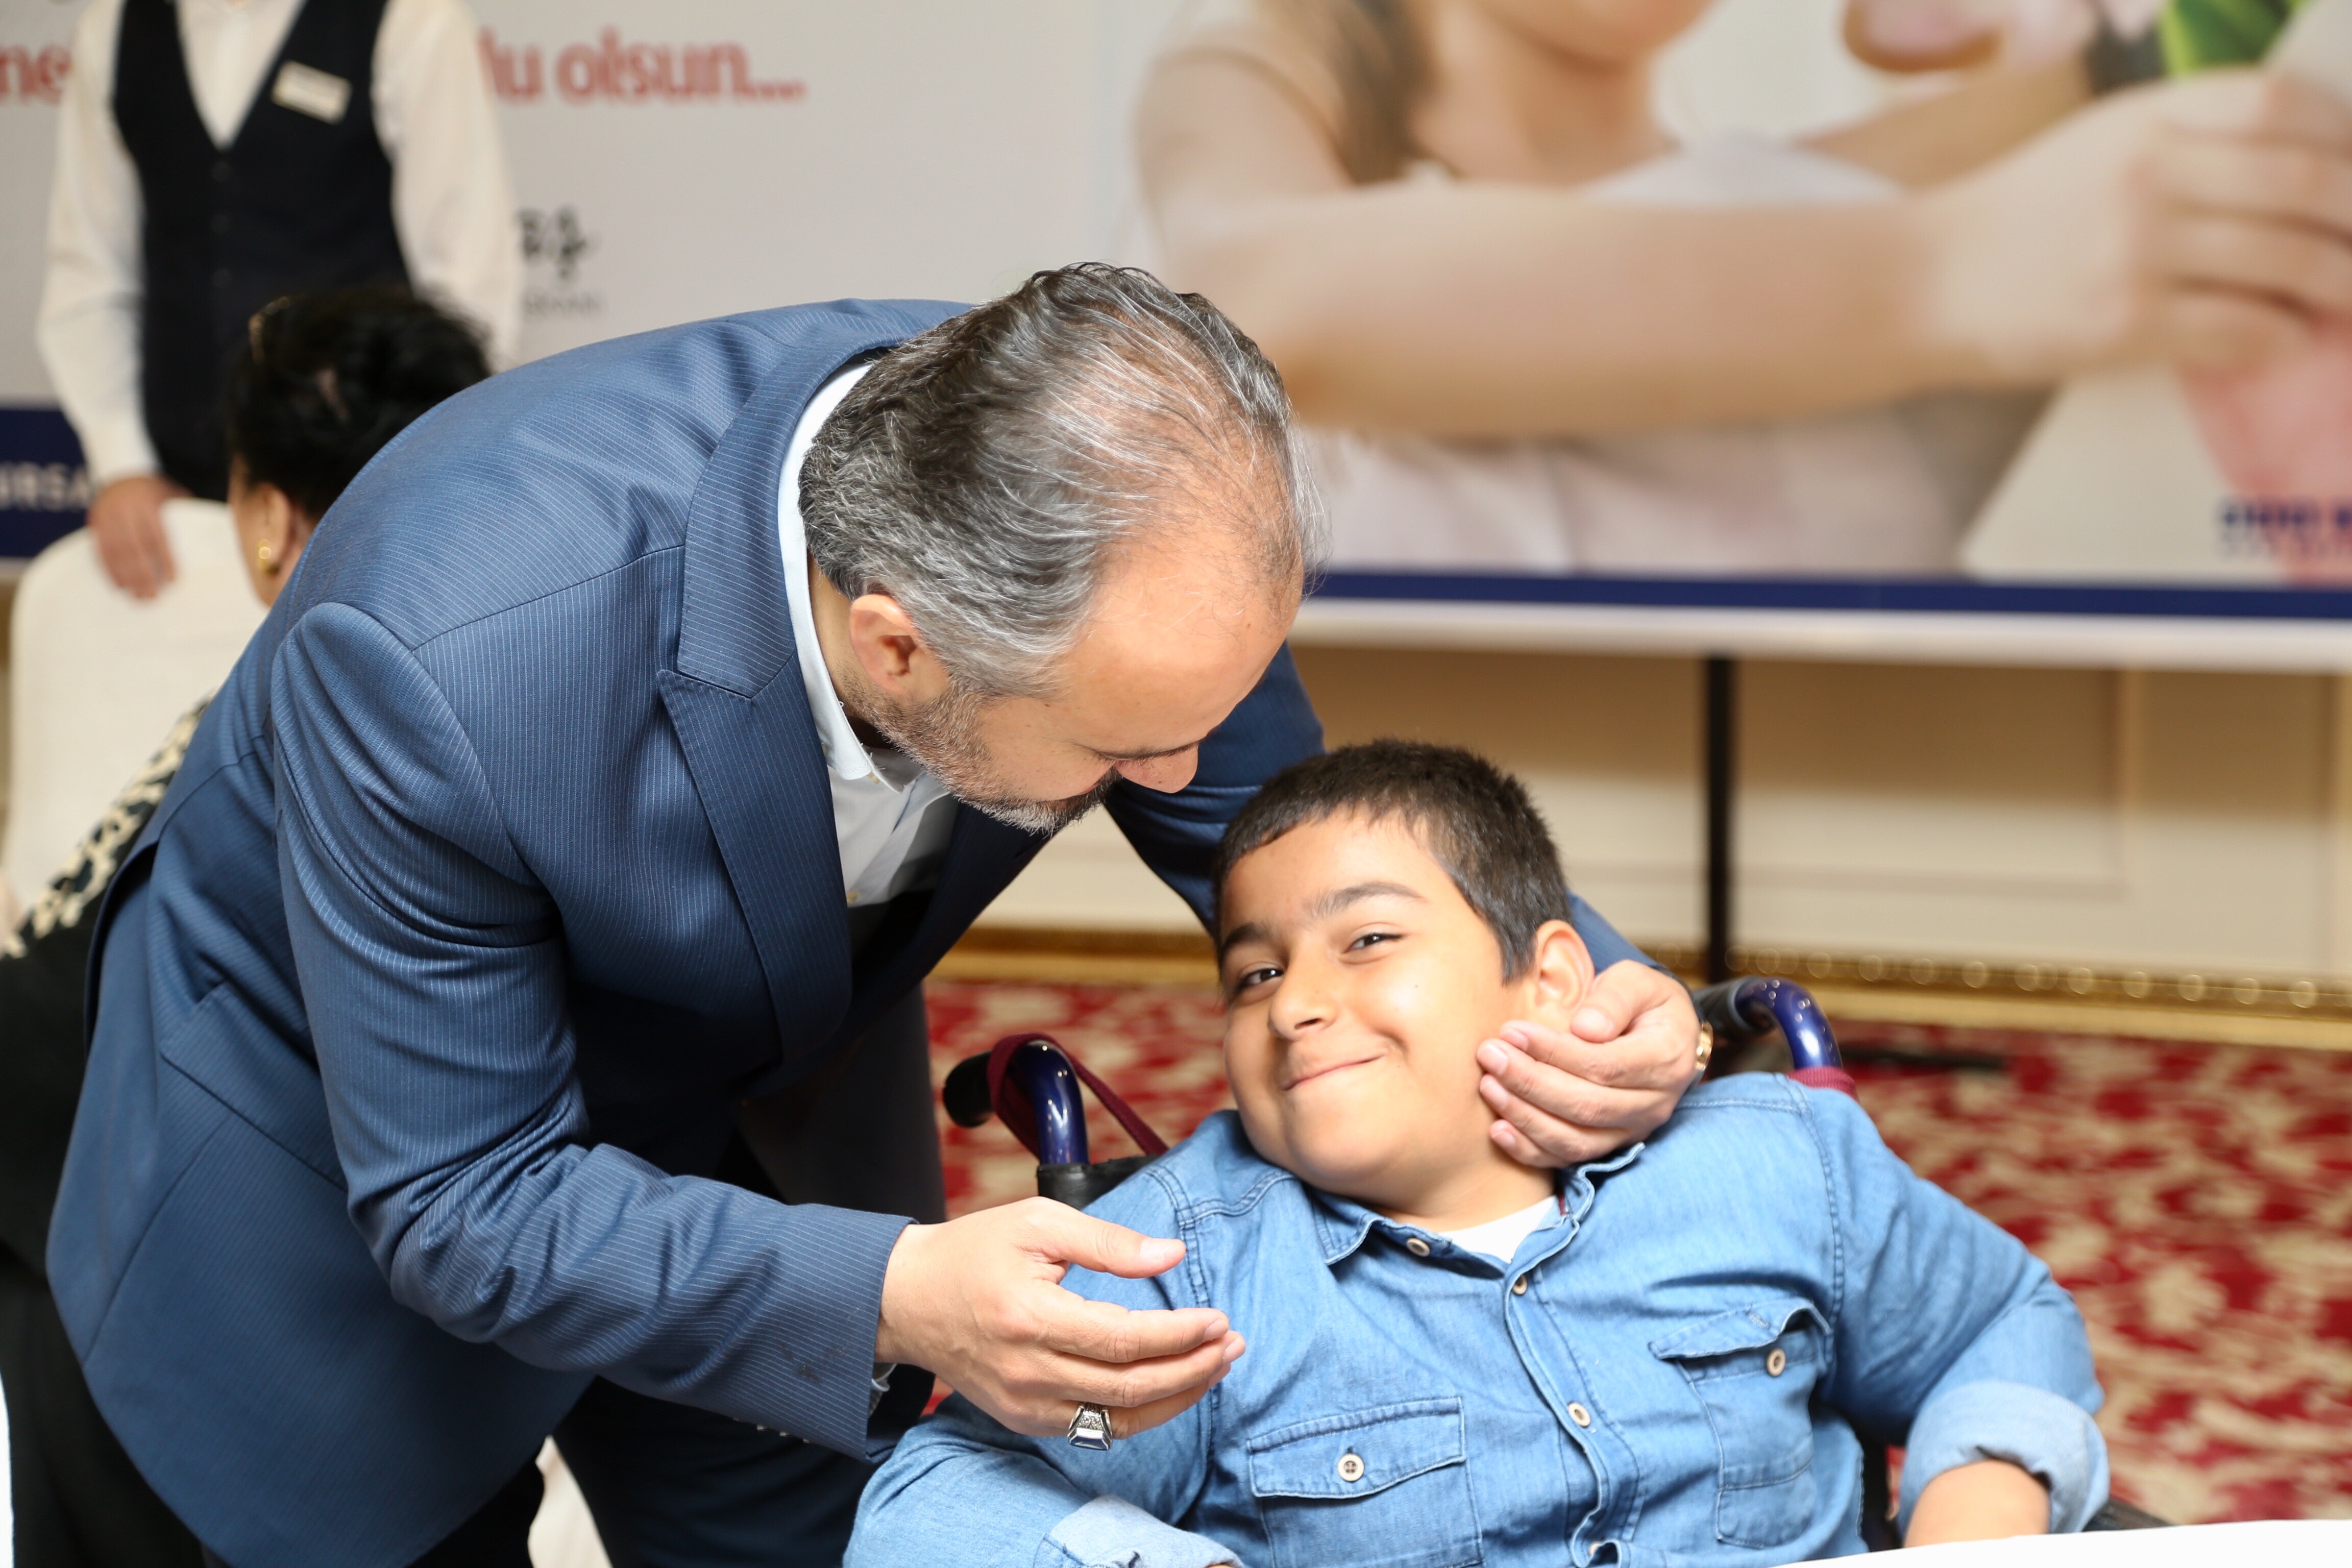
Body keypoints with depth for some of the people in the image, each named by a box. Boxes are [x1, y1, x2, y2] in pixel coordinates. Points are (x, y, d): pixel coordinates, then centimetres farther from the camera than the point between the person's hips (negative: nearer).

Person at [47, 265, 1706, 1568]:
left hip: (753, 1106, 4)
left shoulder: (1093, 513, -28)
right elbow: (461, 1207, -32)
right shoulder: (446, 662, -43)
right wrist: (891, 1300, -45)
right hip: (356, 1153, -4)